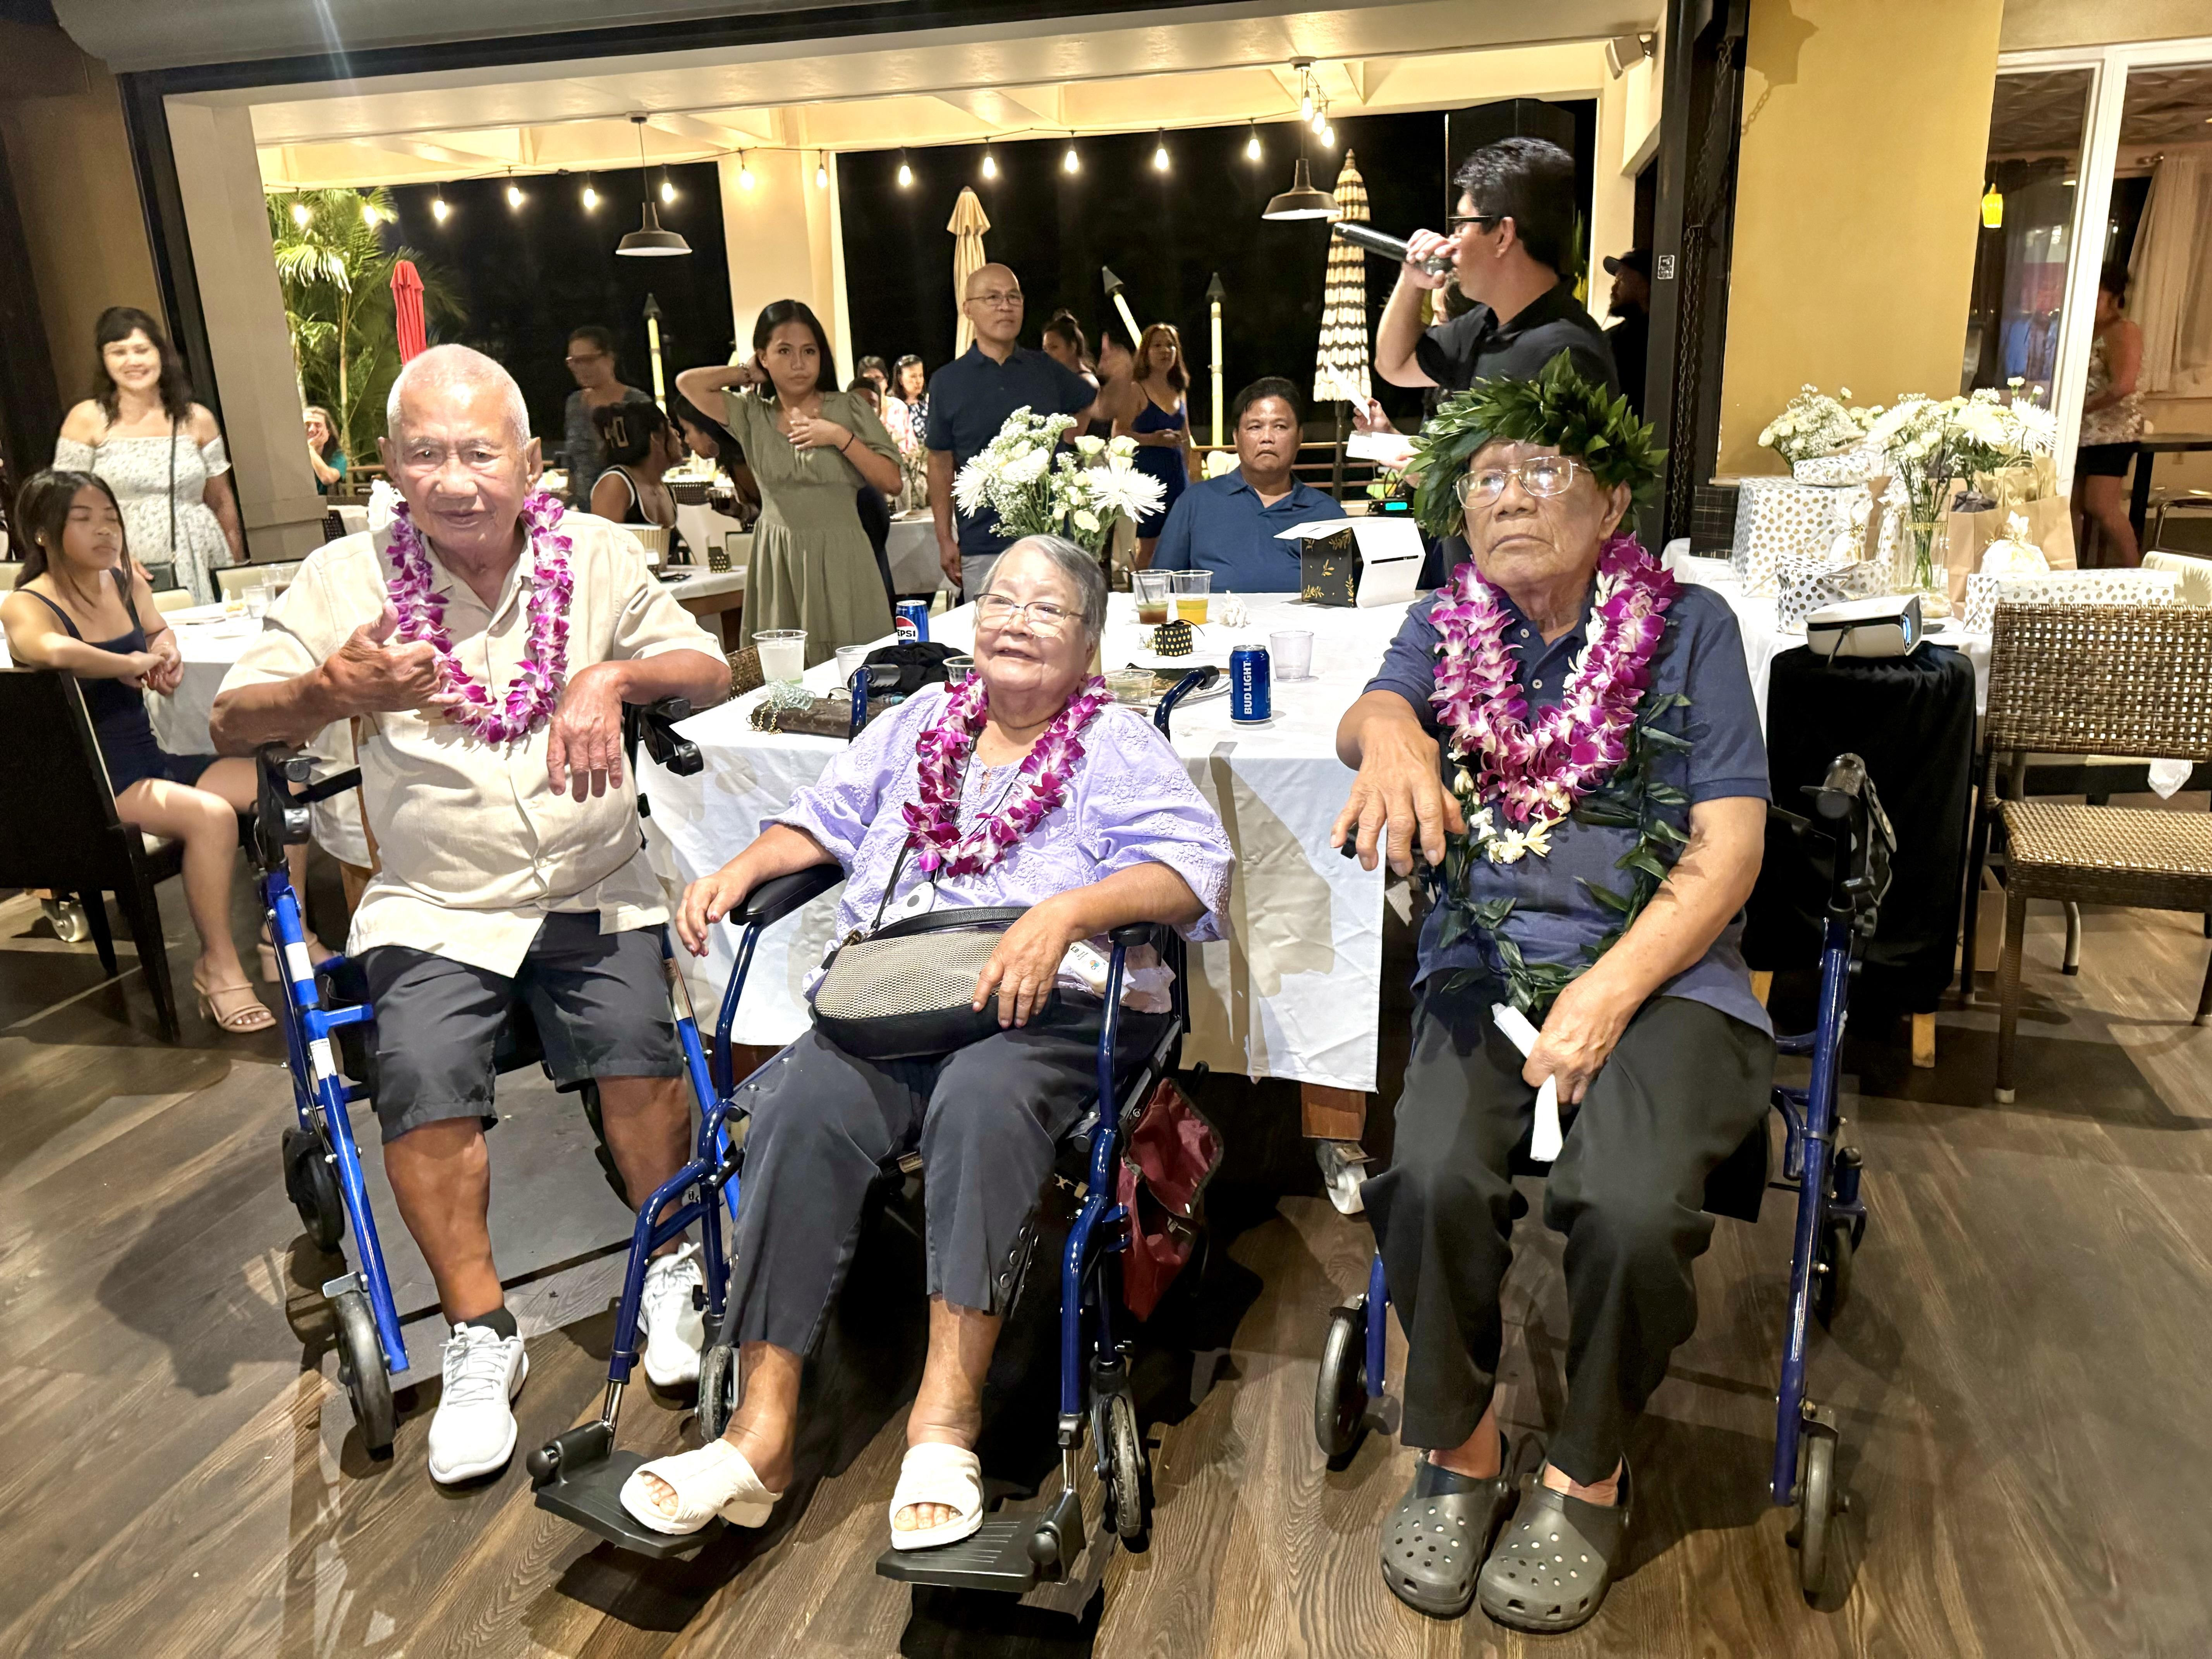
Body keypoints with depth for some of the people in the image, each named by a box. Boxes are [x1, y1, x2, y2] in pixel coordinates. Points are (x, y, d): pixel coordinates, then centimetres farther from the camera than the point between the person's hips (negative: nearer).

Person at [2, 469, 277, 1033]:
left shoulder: (125, 580, 7)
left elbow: (158, 633, 28)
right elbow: (50, 649, -39)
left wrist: (166, 653, 4)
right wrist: (131, 663, -24)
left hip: (151, 760, 8)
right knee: (211, 815, -31)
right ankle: (219, 966, -17)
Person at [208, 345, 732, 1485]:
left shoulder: (594, 554, 4)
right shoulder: (348, 575, 0)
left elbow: (710, 671, 7)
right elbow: (232, 721, -1)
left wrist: (613, 676, -13)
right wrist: (335, 689, -22)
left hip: (596, 889, 0)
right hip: (434, 908, 0)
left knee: (635, 1044, -23)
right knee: (422, 1074, -22)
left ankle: (674, 1271, 4)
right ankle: (480, 1337, -1)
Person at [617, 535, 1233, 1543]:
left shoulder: (1119, 747, 8)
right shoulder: (917, 724, 24)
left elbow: (1191, 867, -8)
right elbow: (824, 821, 24)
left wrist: (1068, 910, -24)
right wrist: (746, 867, 4)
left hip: (1049, 1010, -3)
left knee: (983, 1100, -37)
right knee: (806, 1103, -27)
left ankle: (946, 1417, -29)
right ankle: (762, 1429, -22)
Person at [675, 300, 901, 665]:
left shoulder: (848, 409, 5)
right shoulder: (753, 416, 9)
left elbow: (891, 481, 1)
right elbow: (688, 382, -1)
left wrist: (841, 437, -9)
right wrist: (747, 374, 10)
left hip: (840, 561, -2)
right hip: (776, 563, 2)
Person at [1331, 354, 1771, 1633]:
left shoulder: (1689, 627, 5)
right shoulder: (1446, 627, 13)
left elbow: (1731, 846, -2)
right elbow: (1367, 713, -9)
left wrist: (1610, 992, -15)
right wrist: (1388, 729, -36)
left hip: (1659, 968, -1)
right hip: (1484, 965, 2)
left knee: (1630, 1205, -28)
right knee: (1436, 1179, -27)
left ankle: (1588, 1477, 2)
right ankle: (1459, 1450, 2)